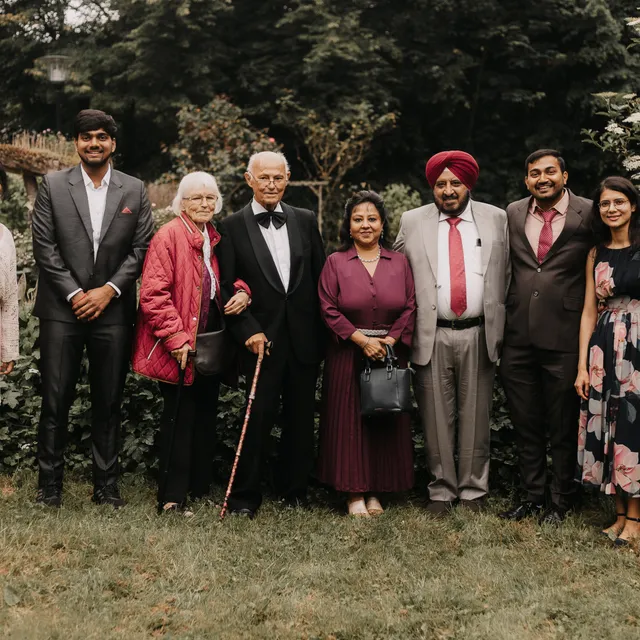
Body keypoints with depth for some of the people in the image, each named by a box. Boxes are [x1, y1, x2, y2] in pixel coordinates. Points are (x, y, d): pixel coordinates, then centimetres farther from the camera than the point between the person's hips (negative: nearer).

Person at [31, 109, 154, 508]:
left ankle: (107, 485, 15)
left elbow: (142, 247, 3)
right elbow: (44, 246, 0)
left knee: (109, 402, 6)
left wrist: (109, 290, -8)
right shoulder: (53, 186, 4)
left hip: (113, 308, 1)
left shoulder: (135, 190, 8)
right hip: (63, 309, -1)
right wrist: (75, 294, -9)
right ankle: (50, 485, 10)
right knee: (56, 400, 0)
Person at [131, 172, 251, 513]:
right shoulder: (169, 236, -10)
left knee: (205, 415, 12)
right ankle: (172, 497, 4)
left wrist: (243, 291, -2)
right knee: (180, 418, -4)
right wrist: (176, 338, -19)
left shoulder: (218, 238, 11)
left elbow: (233, 275, 22)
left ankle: (201, 489, 22)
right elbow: (153, 293, -15)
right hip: (180, 348, -7)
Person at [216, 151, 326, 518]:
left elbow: (321, 278, 9)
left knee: (301, 418, 10)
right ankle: (246, 496, 10)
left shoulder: (306, 221, 9)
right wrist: (249, 331, -11)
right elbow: (227, 287, -2)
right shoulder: (233, 226, 1)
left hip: (304, 339, 3)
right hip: (263, 339, -3)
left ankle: (295, 490, 24)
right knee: (259, 418, -3)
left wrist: (324, 333, 4)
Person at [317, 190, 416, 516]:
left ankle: (375, 490, 15)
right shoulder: (336, 262, 2)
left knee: (386, 422, 5)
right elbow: (329, 309, -5)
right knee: (349, 421, -1)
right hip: (347, 355, -2)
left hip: (391, 353, 2)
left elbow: (410, 307, 2)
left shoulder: (399, 262, 7)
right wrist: (361, 339, -14)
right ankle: (354, 492, 7)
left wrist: (390, 339, -11)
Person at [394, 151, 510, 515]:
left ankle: (474, 490, 19)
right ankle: (442, 491, 17)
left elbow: (506, 276, 9)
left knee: (475, 417, 7)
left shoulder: (496, 219, 7)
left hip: (479, 335, 0)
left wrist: (500, 328, 5)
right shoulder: (413, 222, 5)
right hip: (432, 336, 0)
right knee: (437, 419, 5)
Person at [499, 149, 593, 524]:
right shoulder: (513, 214, 9)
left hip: (563, 337, -4)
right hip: (519, 337, 4)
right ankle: (532, 496, 26)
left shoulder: (587, 214, -3)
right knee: (526, 423, 13)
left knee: (563, 425, 6)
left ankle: (562, 501, 21)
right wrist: (505, 320, 11)